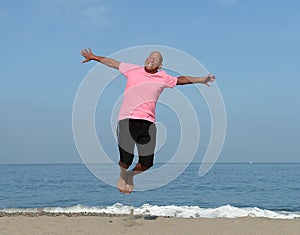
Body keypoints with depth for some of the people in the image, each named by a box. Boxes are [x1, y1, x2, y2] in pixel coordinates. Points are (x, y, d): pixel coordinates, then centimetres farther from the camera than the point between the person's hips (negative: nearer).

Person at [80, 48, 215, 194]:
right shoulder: (133, 69, 11)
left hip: (148, 122, 2)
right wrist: (93, 57, 27)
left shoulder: (163, 78, 14)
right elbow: (113, 63, 22)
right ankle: (122, 175, 25)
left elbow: (182, 79, 28)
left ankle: (131, 175, 30)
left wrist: (202, 80, 29)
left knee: (147, 163, -5)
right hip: (127, 119, -2)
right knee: (126, 159, -13)